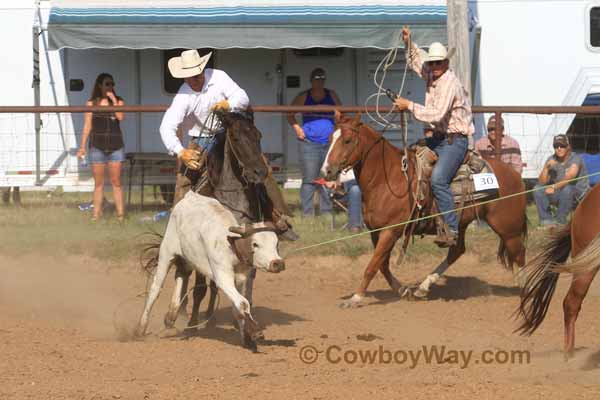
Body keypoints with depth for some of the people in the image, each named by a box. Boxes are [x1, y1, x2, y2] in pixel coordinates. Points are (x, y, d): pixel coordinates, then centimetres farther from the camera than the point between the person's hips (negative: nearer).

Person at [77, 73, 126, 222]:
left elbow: (120, 117, -12)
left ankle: (120, 213, 0)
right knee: (98, 183, 3)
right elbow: (87, 126, 5)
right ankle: (97, 213, 6)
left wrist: (113, 100, -11)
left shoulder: (118, 101, 6)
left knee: (116, 182, 0)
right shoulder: (92, 103, 5)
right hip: (97, 147, 0)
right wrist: (83, 146, 1)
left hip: (115, 146, 0)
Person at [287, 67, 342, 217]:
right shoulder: (303, 97, 5)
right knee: (309, 180, -5)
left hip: (330, 143, 3)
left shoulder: (332, 96, 11)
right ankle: (307, 213, -3)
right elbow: (290, 114, 9)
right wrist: (297, 128, -4)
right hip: (309, 143, -3)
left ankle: (326, 211, 13)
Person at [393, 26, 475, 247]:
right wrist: (409, 44, 17)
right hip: (438, 138, 10)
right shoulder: (432, 76, 10)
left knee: (438, 179, -26)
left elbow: (437, 114, -28)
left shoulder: (449, 83, -18)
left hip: (454, 140, -10)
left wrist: (410, 106, -23)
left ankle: (451, 229, -27)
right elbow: (416, 62, 32)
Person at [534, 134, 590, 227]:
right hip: (560, 196, 6)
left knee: (566, 189, -37)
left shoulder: (575, 159, -18)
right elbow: (542, 182, -8)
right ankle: (547, 220, -10)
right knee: (538, 189, -12)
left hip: (579, 197, -6)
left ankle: (560, 222, -25)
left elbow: (569, 177, -36)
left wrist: (554, 187, -48)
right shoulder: (551, 160, -2)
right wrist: (546, 168, -24)